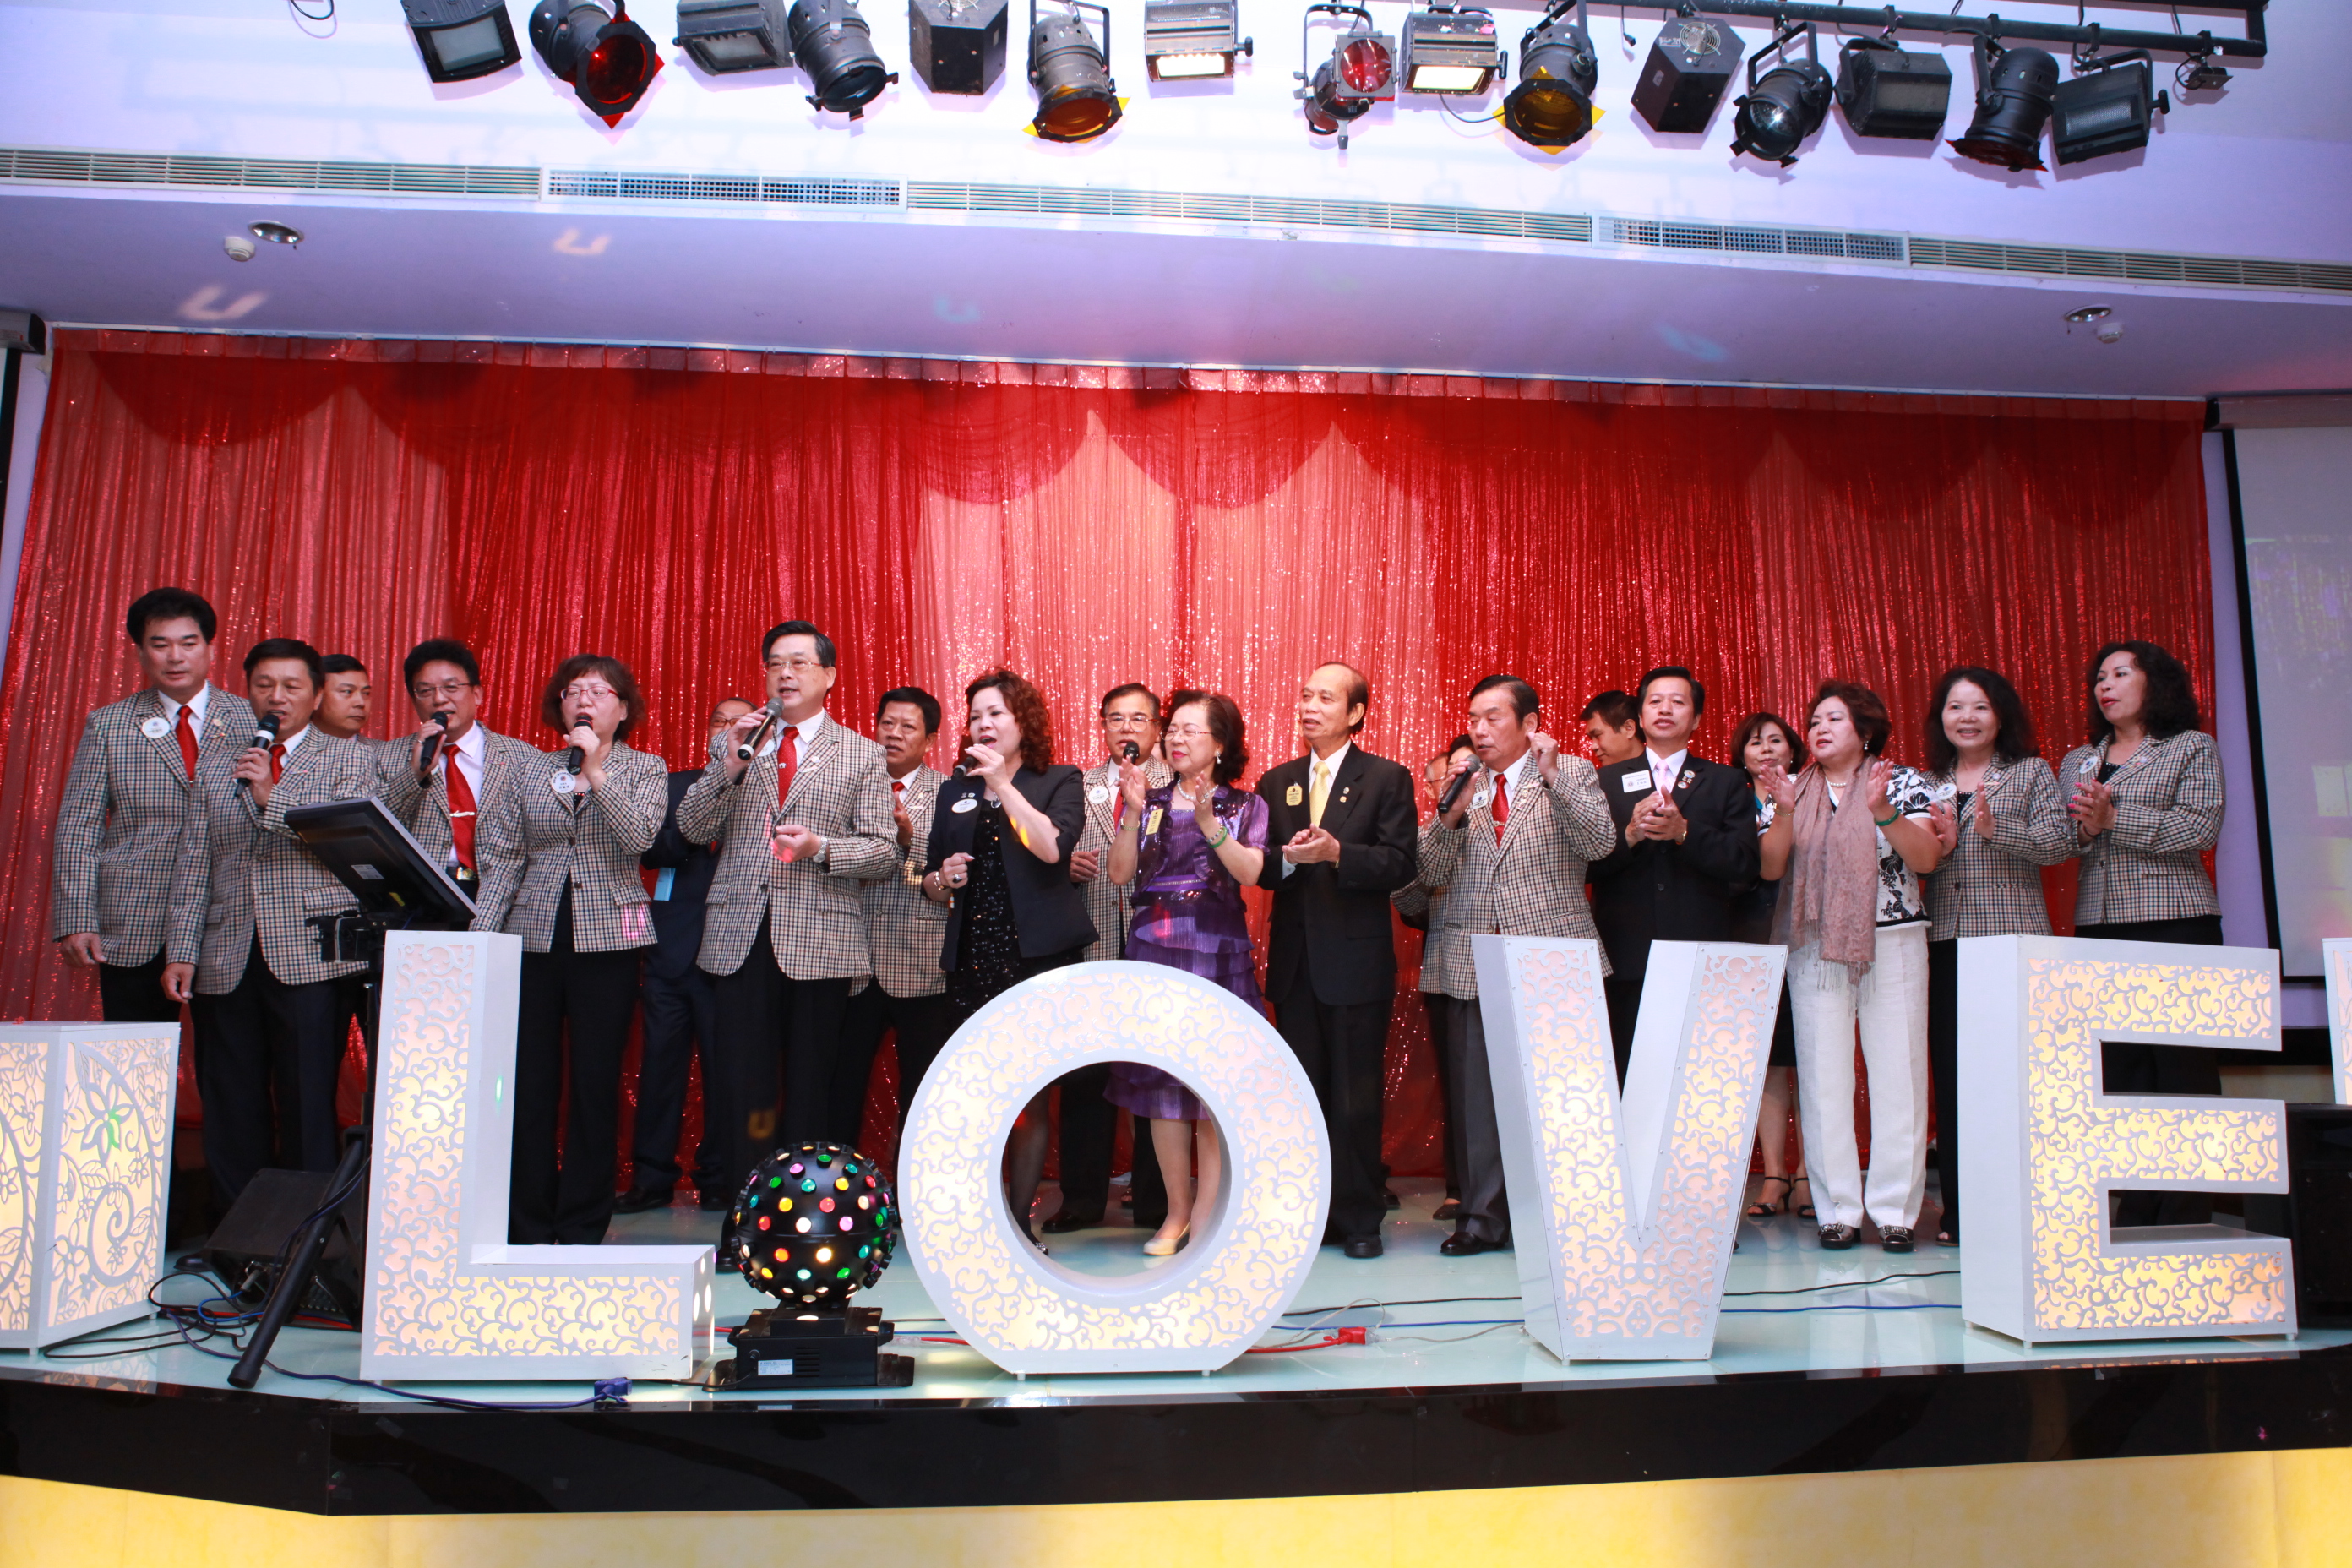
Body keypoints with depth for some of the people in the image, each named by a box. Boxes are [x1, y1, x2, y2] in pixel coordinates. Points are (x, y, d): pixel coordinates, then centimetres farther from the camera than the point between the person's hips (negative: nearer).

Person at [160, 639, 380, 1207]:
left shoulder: (349, 759, 7)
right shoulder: (214, 763, 18)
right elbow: (193, 863, 14)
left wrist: (272, 794, -14)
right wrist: (182, 951, 7)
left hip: (310, 955, -4)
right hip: (226, 961, 4)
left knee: (307, 1106, -5)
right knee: (230, 1108, 6)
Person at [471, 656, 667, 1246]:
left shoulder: (644, 768, 6)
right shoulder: (532, 770, 12)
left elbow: (639, 835, -12)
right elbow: (502, 858, 7)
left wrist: (595, 771, -15)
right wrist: (481, 935, -1)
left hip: (607, 939, -2)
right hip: (533, 938, 2)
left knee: (596, 1086, 0)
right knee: (528, 1086, 3)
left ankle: (582, 1230, 9)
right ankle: (527, 1230, 14)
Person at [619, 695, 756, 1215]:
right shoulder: (677, 786, 18)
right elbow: (650, 853, 8)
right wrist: (692, 827, -8)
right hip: (672, 948, 3)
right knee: (660, 1060, 3)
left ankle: (719, 1180, 10)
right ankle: (652, 1179, 11)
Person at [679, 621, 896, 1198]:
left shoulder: (863, 755, 8)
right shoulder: (734, 742, 16)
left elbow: (884, 851, 3)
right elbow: (692, 827, 8)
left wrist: (820, 847, -14)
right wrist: (730, 765, -7)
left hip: (819, 940, -2)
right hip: (741, 938, 2)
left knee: (811, 1084, 3)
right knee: (737, 1081, 1)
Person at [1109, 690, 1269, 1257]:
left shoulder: (1244, 805, 7)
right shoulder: (1150, 801, 12)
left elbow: (1250, 872, -8)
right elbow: (1120, 873, 2)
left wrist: (1209, 822, -19)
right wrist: (1134, 811, -9)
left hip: (1217, 948, -2)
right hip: (1154, 947, 2)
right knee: (1160, 1080, 2)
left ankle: (1207, 1212, 5)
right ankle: (1177, 1210, 13)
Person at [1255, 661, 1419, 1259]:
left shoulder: (1387, 778, 0)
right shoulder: (1277, 783, 12)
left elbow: (1402, 864, -9)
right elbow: (1257, 868, 7)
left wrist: (1337, 852, -23)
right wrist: (1288, 858, -14)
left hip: (1357, 958, -4)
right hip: (1295, 959, 4)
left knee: (1356, 1098, 1)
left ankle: (1360, 1219, 13)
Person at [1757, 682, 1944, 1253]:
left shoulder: (1903, 782, 5)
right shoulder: (1794, 789, 11)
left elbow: (1926, 859, -6)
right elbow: (1771, 868, 1)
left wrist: (1883, 812, -20)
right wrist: (1784, 813, -14)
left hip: (1893, 943, -1)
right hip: (1816, 949, 2)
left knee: (1898, 1073, -2)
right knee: (1823, 1075, 0)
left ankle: (1896, 1210, 6)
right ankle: (1838, 1210, 6)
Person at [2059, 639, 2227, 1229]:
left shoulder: (2193, 748, 5)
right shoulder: (2077, 761, 18)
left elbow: (2202, 828, -8)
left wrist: (2114, 817, -12)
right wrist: (2084, 830, -9)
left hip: (2174, 922, -4)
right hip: (2100, 928, 4)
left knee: (2182, 1064, -5)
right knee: (2120, 1067, 3)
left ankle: (2186, 1214, 1)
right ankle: (2136, 1213, 8)